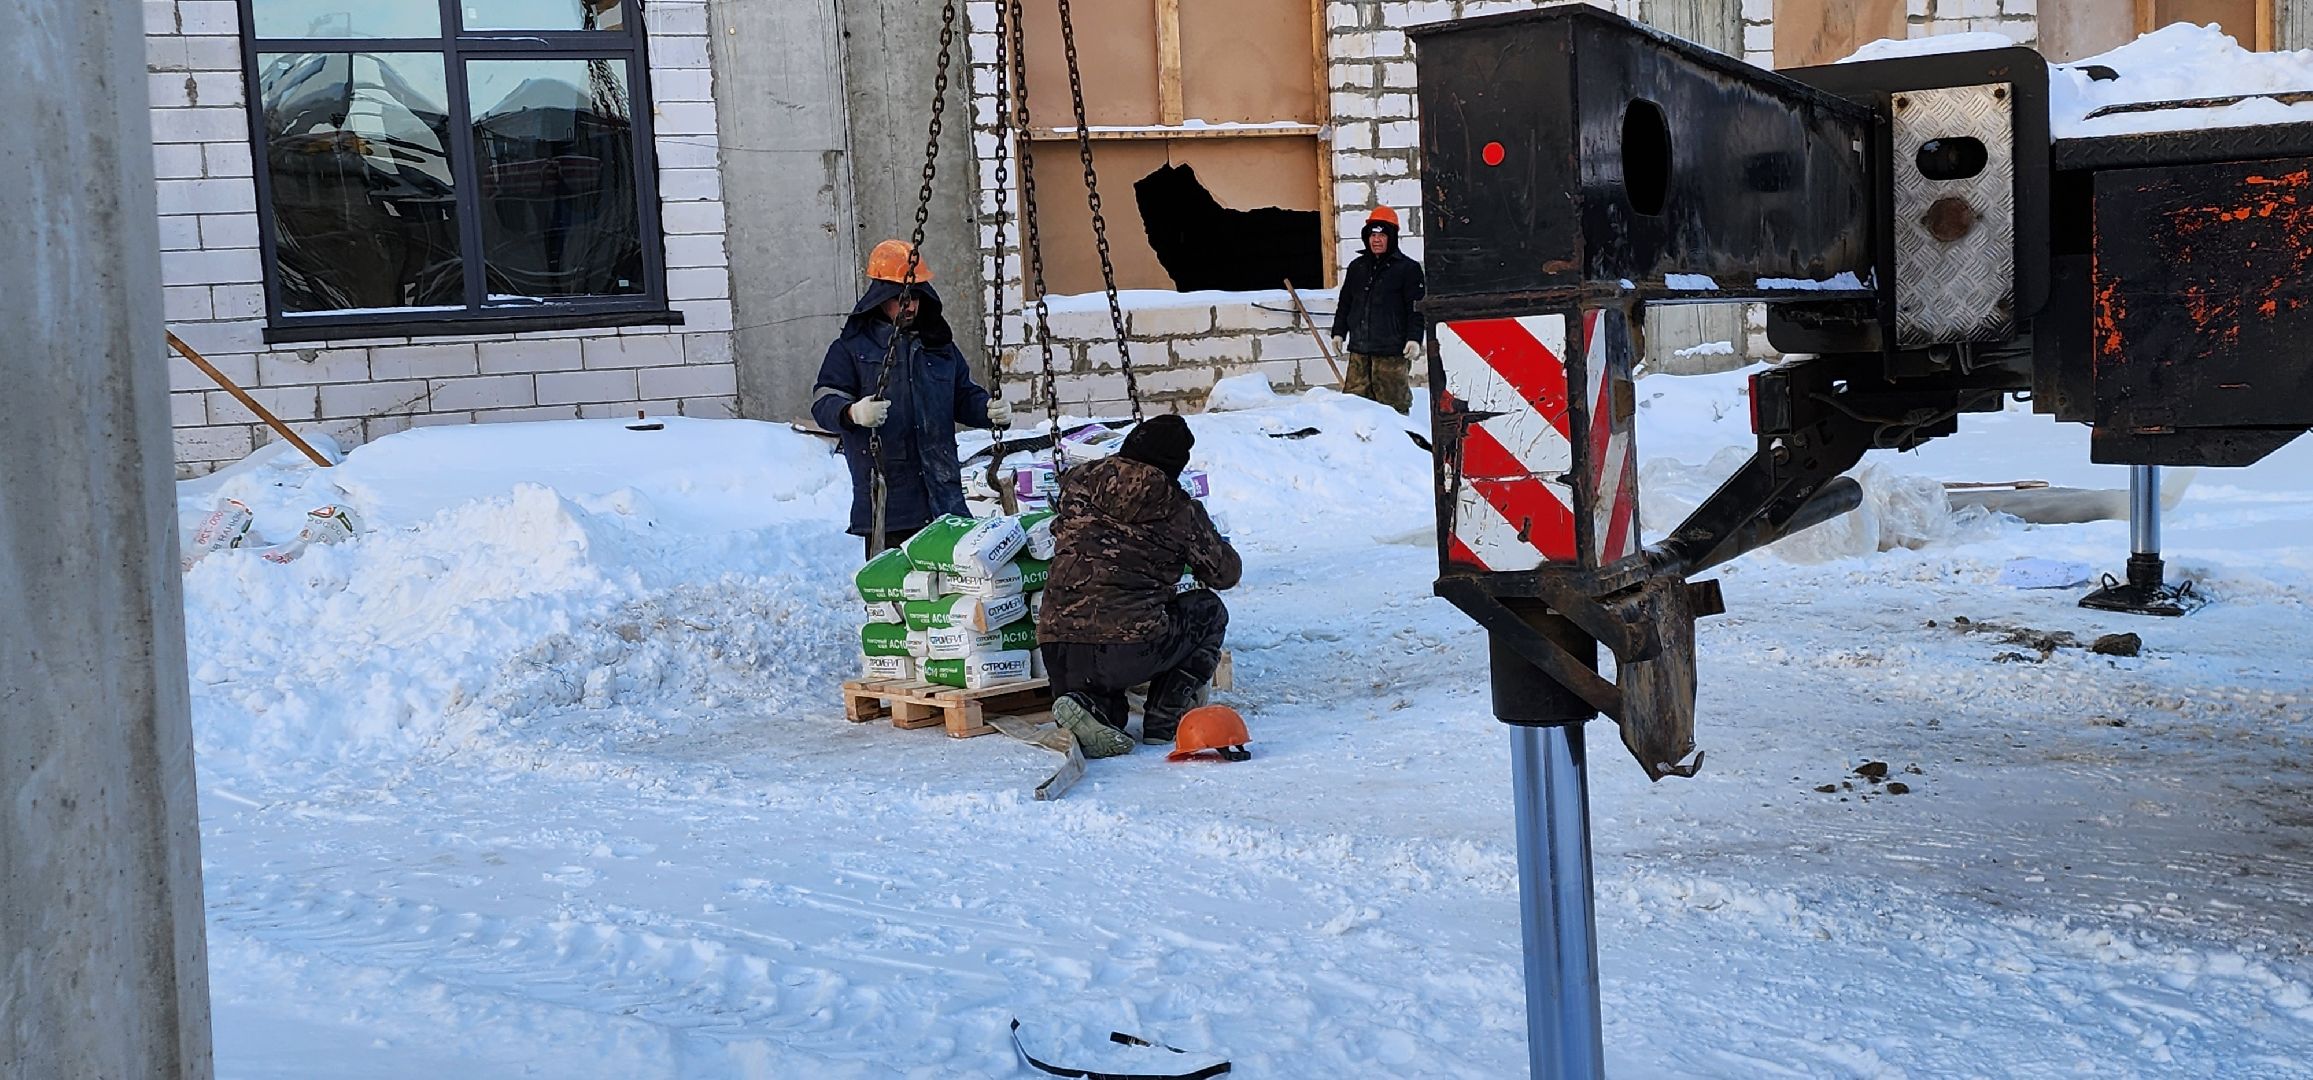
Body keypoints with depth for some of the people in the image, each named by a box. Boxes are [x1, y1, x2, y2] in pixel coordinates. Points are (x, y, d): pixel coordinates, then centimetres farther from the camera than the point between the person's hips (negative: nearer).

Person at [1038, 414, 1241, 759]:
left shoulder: (1077, 482, 11)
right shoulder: (1180, 511, 3)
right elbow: (1225, 573, 15)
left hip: (1059, 658, 4)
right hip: (1133, 647, -4)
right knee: (1209, 611, 25)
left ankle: (1087, 704, -4)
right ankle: (1165, 720, 11)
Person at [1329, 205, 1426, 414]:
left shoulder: (1407, 268, -1)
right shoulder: (1357, 266, 16)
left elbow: (1416, 307, -4)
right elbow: (1345, 302, 22)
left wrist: (1414, 339, -13)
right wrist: (1339, 332, 16)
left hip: (1391, 350, -5)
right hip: (1359, 350, 5)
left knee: (1393, 403, -4)